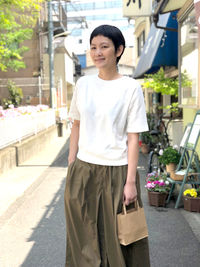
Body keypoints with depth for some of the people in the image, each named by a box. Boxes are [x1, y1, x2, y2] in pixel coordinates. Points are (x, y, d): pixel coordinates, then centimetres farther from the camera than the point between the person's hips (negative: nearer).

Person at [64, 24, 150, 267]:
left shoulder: (130, 88, -6)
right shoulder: (83, 84, 4)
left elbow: (133, 138, -8)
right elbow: (76, 125, 12)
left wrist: (130, 181, -11)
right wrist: (71, 164, 8)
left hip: (116, 171, -3)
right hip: (83, 170, 4)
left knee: (119, 239, 7)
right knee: (85, 237, 14)